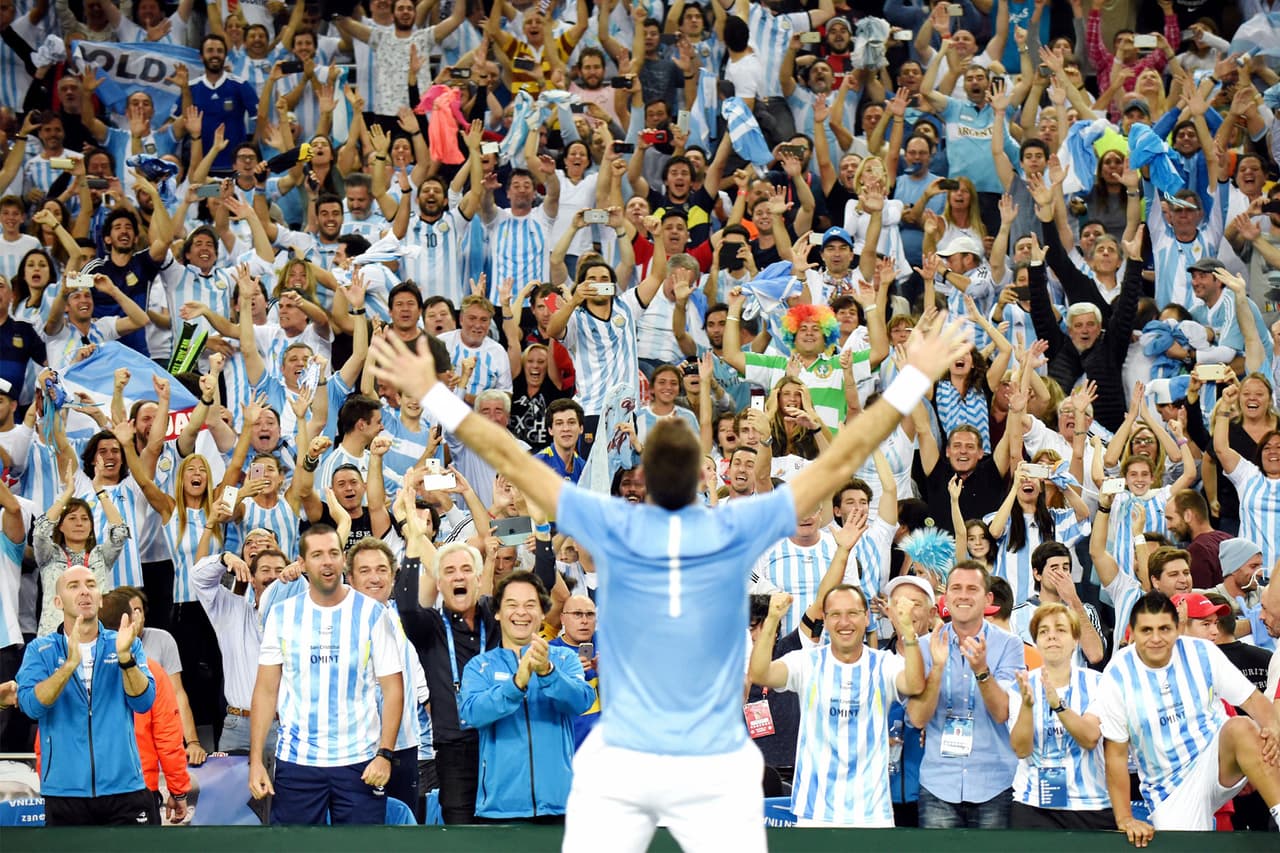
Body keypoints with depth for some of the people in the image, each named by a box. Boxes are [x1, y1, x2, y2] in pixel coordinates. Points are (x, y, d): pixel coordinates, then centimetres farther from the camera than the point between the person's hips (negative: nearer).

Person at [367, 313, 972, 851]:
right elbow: (840, 461, -2)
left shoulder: (613, 529, -7)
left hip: (618, 766, 1)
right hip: (717, 771, 0)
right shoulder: (738, 531, -7)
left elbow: (510, 460, -1)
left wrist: (432, 393, 7)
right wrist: (914, 379, 5)